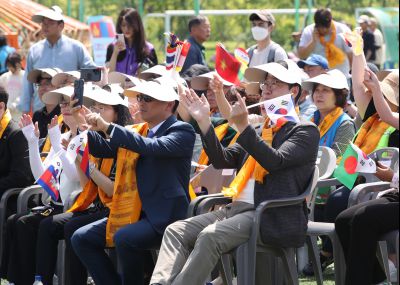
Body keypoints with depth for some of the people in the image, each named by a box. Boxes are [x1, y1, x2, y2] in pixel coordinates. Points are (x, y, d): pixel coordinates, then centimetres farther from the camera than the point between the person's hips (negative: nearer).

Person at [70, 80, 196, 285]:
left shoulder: (182, 131, -7)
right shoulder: (136, 132, 17)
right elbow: (105, 149, 12)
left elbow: (153, 147, -23)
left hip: (165, 216, -8)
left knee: (124, 238, -32)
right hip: (134, 214, 8)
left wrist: (108, 127, -24)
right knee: (81, 238, -3)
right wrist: (81, 128, -5)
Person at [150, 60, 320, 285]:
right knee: (176, 231, -11)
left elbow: (275, 160, -15)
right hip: (238, 208, 8)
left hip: (273, 218, -8)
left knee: (211, 236, -31)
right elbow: (222, 160, 14)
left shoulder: (306, 131, 3)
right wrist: (203, 121, 4)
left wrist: (242, 126, -23)